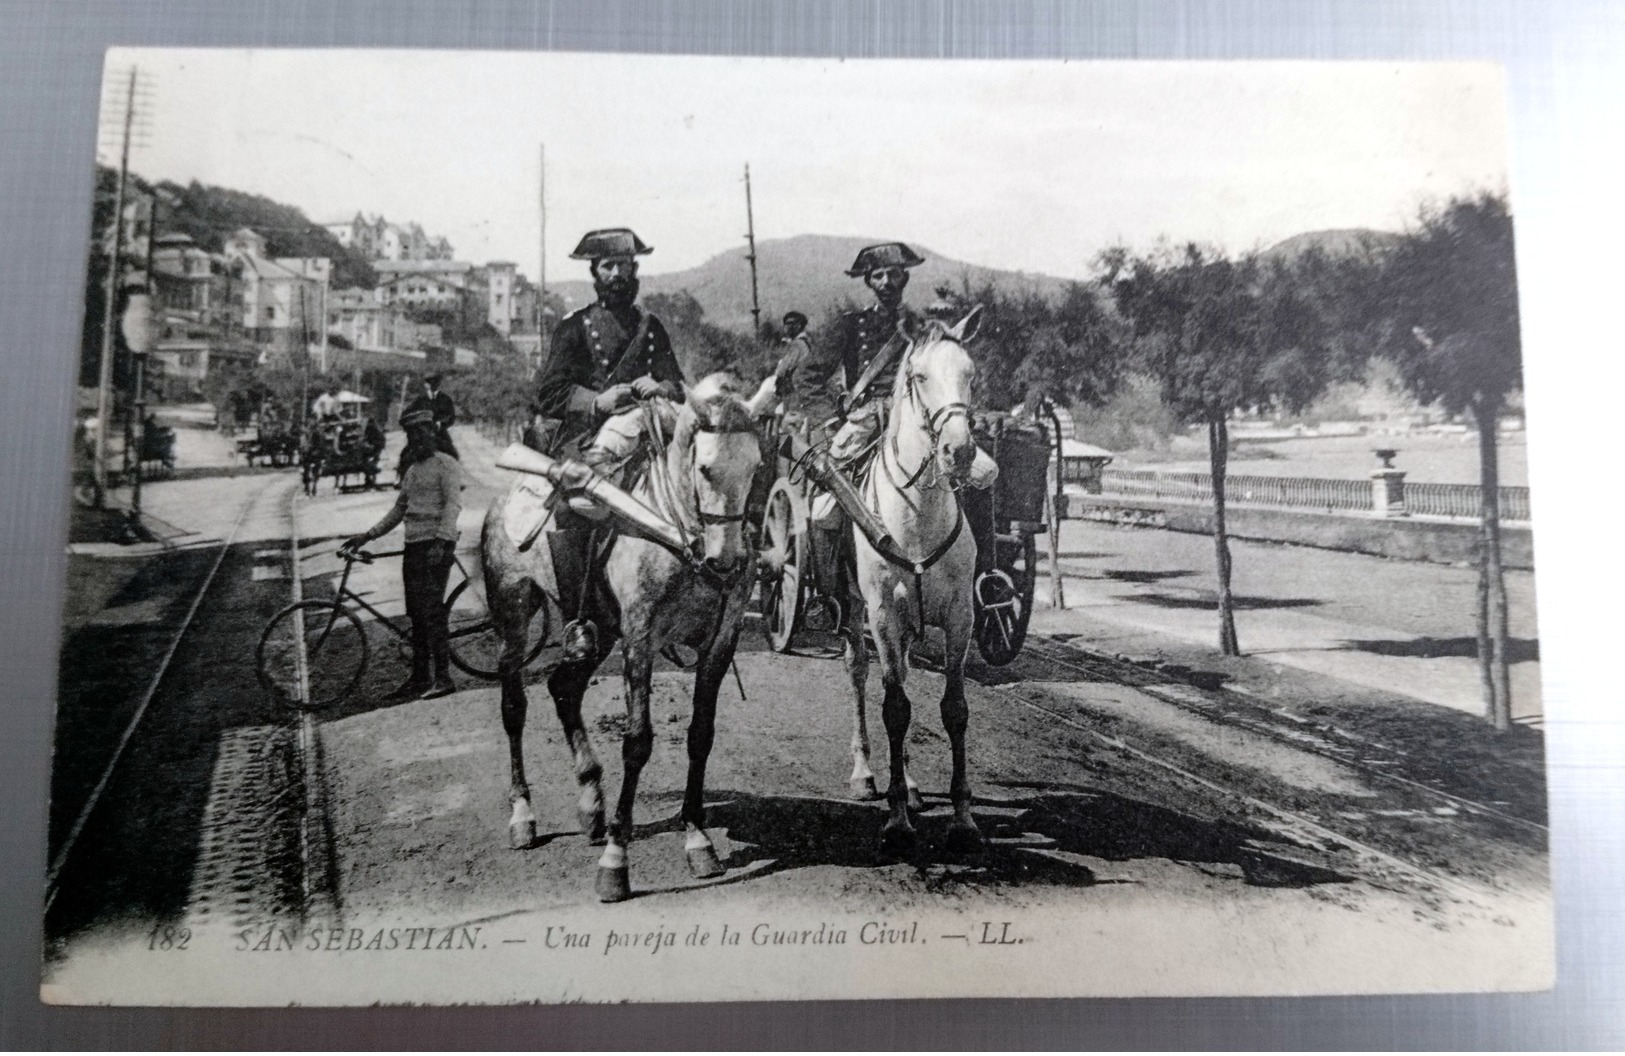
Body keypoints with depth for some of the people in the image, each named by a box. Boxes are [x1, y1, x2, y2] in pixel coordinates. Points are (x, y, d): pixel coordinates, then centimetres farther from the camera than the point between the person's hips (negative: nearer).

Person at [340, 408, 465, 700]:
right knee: (416, 614, 9)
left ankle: (443, 676, -12)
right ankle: (420, 677, 15)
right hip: (413, 545, 8)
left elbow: (453, 504, -15)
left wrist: (440, 539, -28)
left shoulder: (446, 464, -4)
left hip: (436, 545, -8)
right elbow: (398, 510, 27)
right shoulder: (412, 470, 22)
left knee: (431, 610, -14)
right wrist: (366, 537, 20)